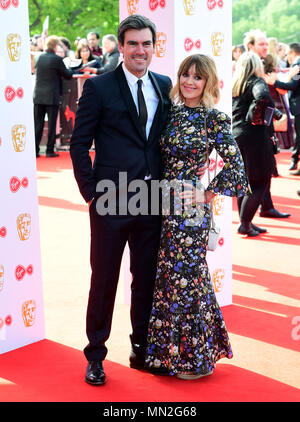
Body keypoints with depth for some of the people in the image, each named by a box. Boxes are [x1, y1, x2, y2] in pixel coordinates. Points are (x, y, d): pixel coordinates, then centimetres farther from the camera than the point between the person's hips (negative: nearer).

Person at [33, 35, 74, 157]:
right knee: (51, 124, 3)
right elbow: (68, 75, -3)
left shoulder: (39, 57, 5)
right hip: (52, 97, -5)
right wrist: (70, 70, 20)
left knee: (37, 123, 7)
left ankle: (35, 150, 7)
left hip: (38, 96, 5)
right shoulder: (57, 59, -11)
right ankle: (50, 150, 4)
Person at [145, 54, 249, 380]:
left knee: (186, 276, 1)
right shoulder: (172, 112, 8)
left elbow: (235, 165, -11)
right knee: (169, 276, 13)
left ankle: (196, 358, 17)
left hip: (190, 209, -6)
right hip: (165, 205, 6)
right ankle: (170, 352, 27)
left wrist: (207, 194, -9)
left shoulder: (214, 118, -9)